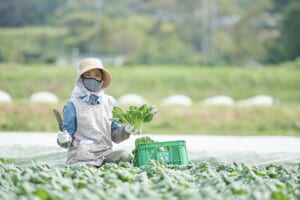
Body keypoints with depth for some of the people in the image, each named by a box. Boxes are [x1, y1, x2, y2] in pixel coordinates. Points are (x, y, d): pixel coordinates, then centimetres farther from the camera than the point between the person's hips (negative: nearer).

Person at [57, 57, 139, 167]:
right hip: (81, 157, -4)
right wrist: (63, 139, -22)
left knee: (125, 157, -27)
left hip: (105, 154, 4)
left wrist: (125, 131, -6)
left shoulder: (110, 102, 13)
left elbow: (114, 135, 15)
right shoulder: (73, 105, 0)